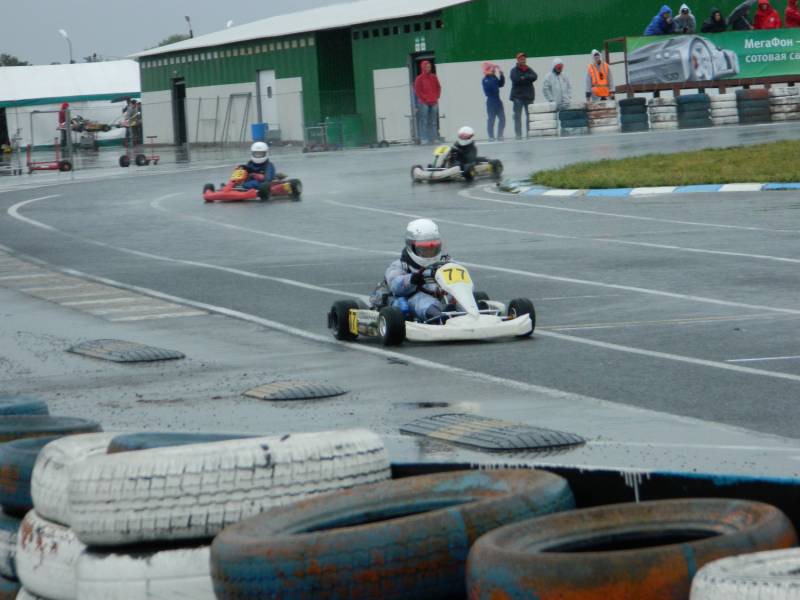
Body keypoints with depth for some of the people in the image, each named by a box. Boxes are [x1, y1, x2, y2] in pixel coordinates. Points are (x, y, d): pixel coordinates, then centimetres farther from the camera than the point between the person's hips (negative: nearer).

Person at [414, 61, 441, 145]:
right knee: (424, 121, -7)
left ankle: (434, 138, 10)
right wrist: (425, 99, -10)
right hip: (424, 103, -5)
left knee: (434, 122, 7)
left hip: (434, 102, 5)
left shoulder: (434, 77, 11)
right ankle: (424, 139, -7)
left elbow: (438, 88, 15)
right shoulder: (419, 78, -2)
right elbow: (417, 91, -5)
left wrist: (436, 97, 3)